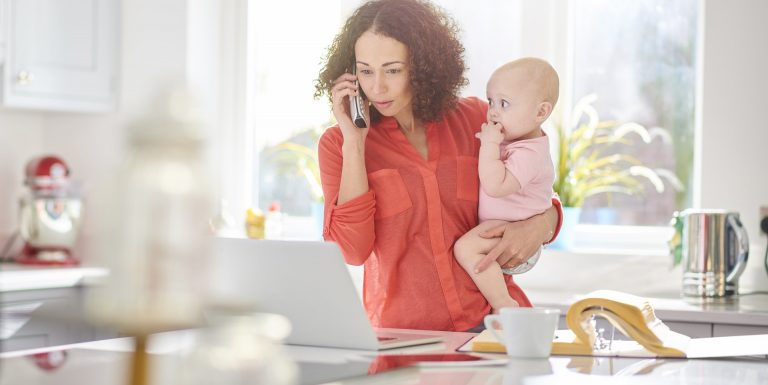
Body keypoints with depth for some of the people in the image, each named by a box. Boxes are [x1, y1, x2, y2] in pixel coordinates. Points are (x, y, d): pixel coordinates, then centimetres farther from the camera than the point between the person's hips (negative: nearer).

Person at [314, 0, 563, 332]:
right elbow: (353, 251, -10)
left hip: (490, 317, 1)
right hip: (404, 331, 0)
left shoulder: (476, 119, 6)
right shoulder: (338, 143, 3)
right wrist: (354, 143, -10)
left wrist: (541, 224, -6)